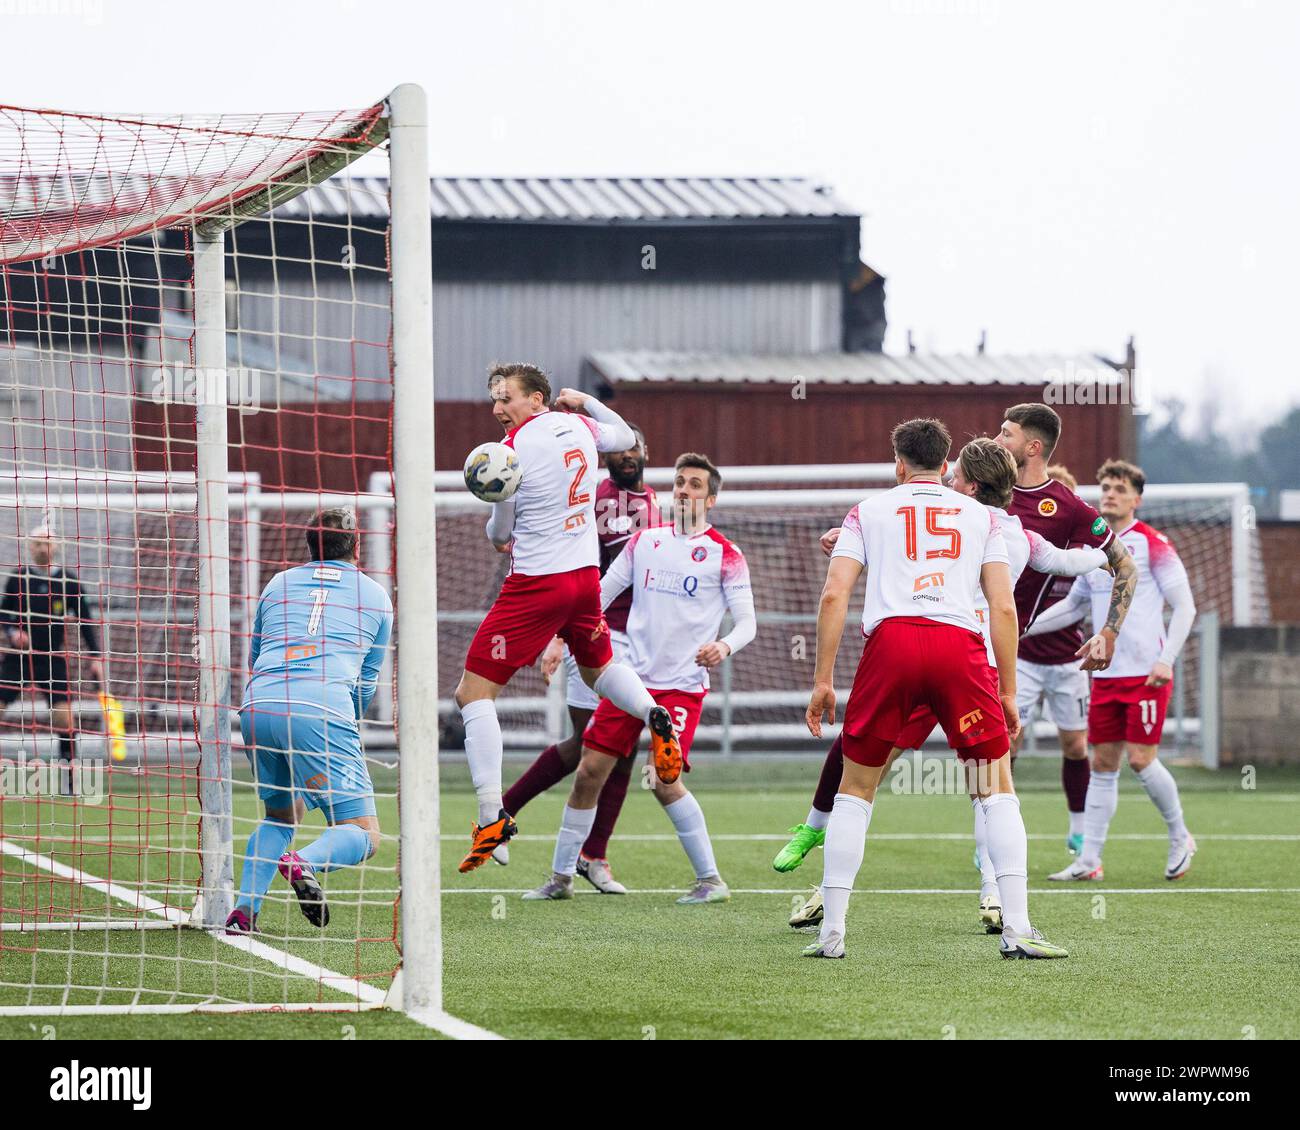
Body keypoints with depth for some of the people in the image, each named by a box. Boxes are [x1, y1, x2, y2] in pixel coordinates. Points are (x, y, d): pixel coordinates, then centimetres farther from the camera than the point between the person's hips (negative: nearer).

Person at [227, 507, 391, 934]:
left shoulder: (278, 584, 26)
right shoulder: (375, 597, 21)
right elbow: (367, 681, 27)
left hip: (257, 707, 4)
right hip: (322, 710, -4)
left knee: (279, 816, 26)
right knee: (363, 835, -1)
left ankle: (244, 907, 4)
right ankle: (304, 863, -35)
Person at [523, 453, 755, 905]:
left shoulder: (725, 555, -2)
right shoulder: (645, 542, 10)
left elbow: (747, 621, -5)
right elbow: (601, 594, 14)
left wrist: (724, 646, -26)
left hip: (683, 685, -5)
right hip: (633, 677, 5)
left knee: (664, 779, -16)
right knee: (589, 771, 1)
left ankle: (710, 880, -3)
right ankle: (561, 877, 13)